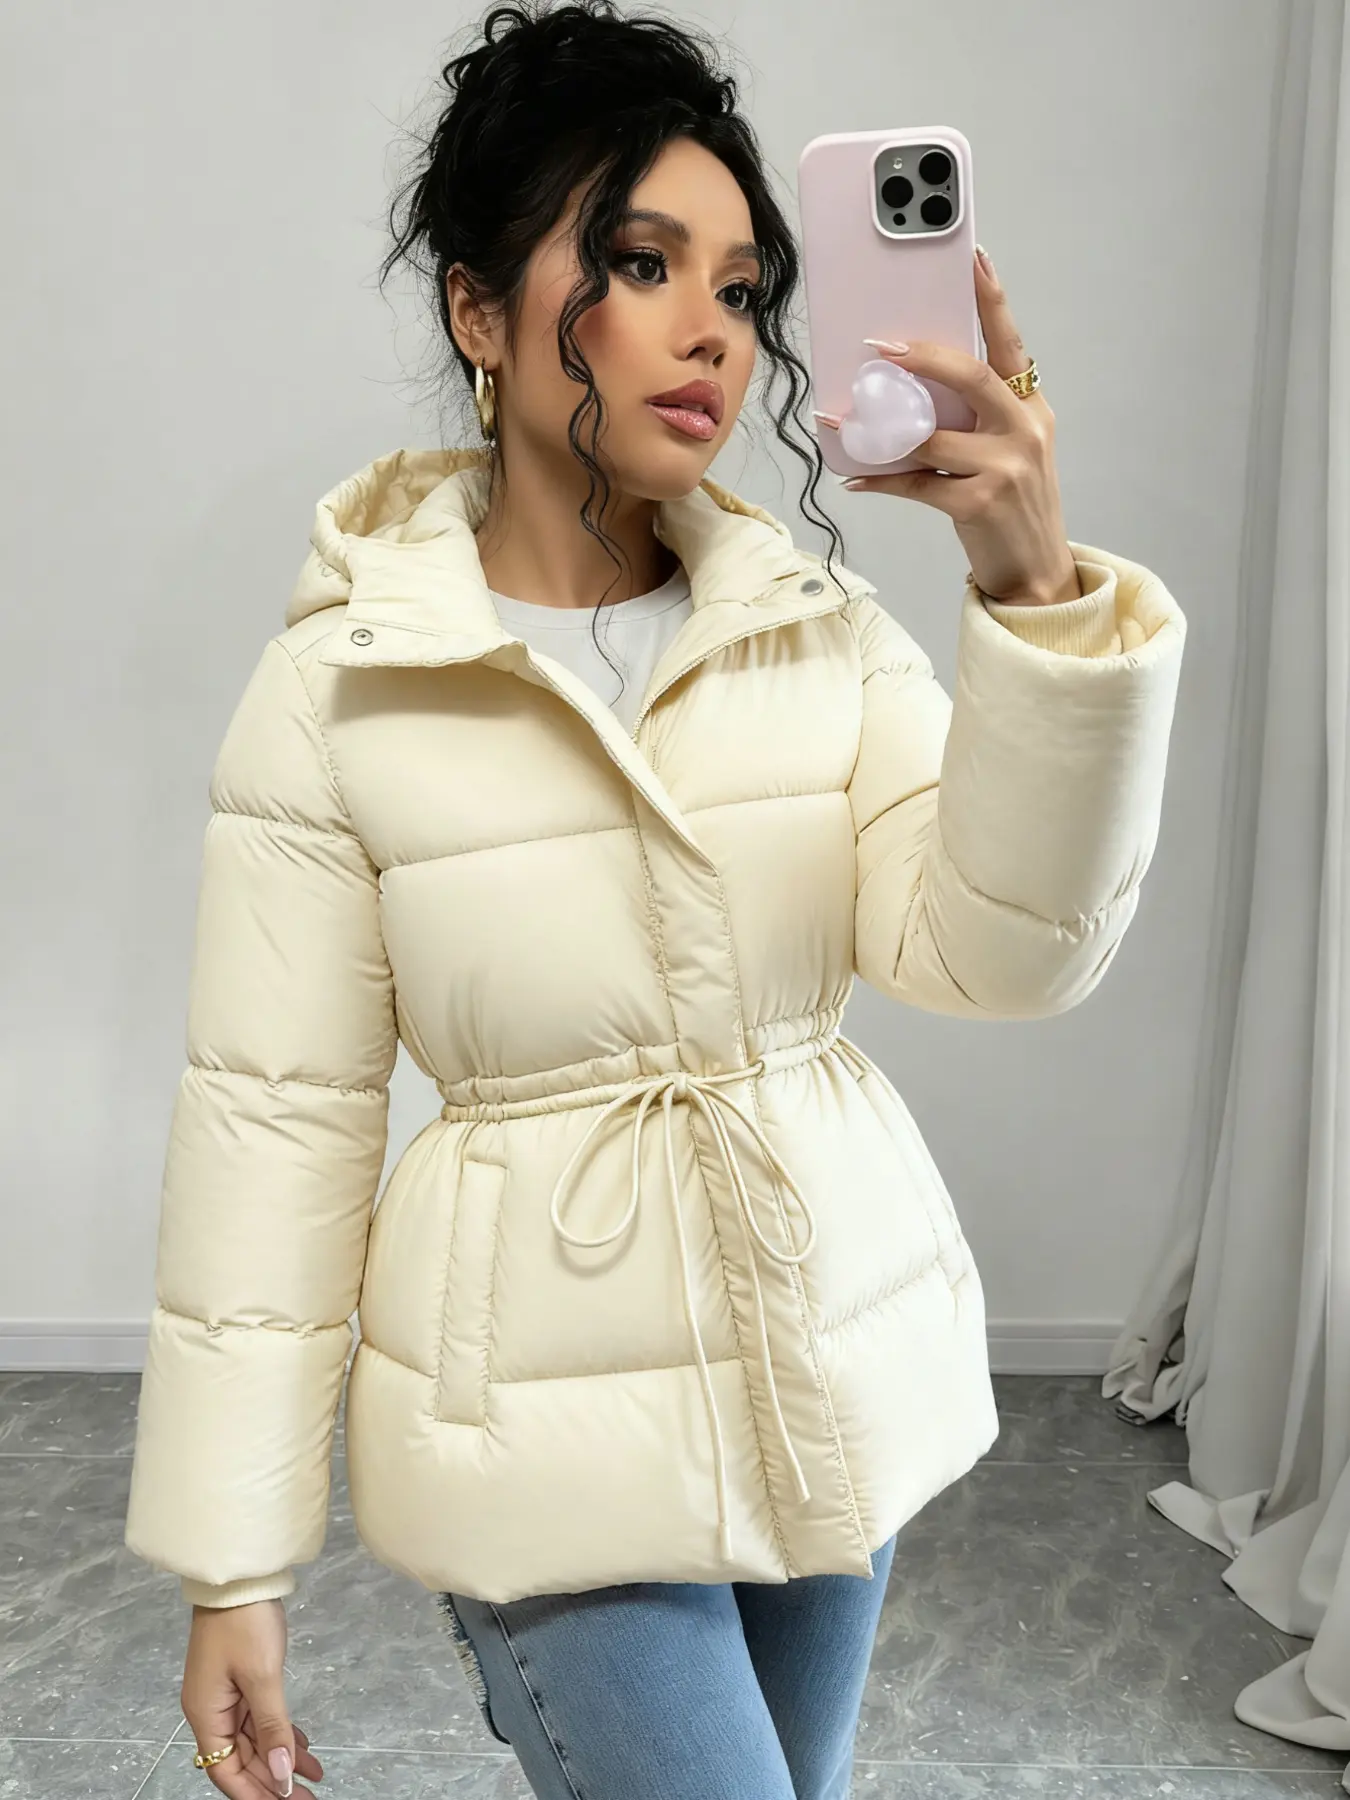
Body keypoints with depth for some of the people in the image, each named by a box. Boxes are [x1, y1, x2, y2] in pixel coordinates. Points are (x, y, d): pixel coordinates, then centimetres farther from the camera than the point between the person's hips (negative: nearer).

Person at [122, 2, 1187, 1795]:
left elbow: (1004, 950, -14)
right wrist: (230, 1569, -4)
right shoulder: (331, 694, -11)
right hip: (553, 1430, -3)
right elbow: (275, 1121, -9)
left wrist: (1037, 591, -30)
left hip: (843, 1366, 4)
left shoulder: (828, 629, -3)